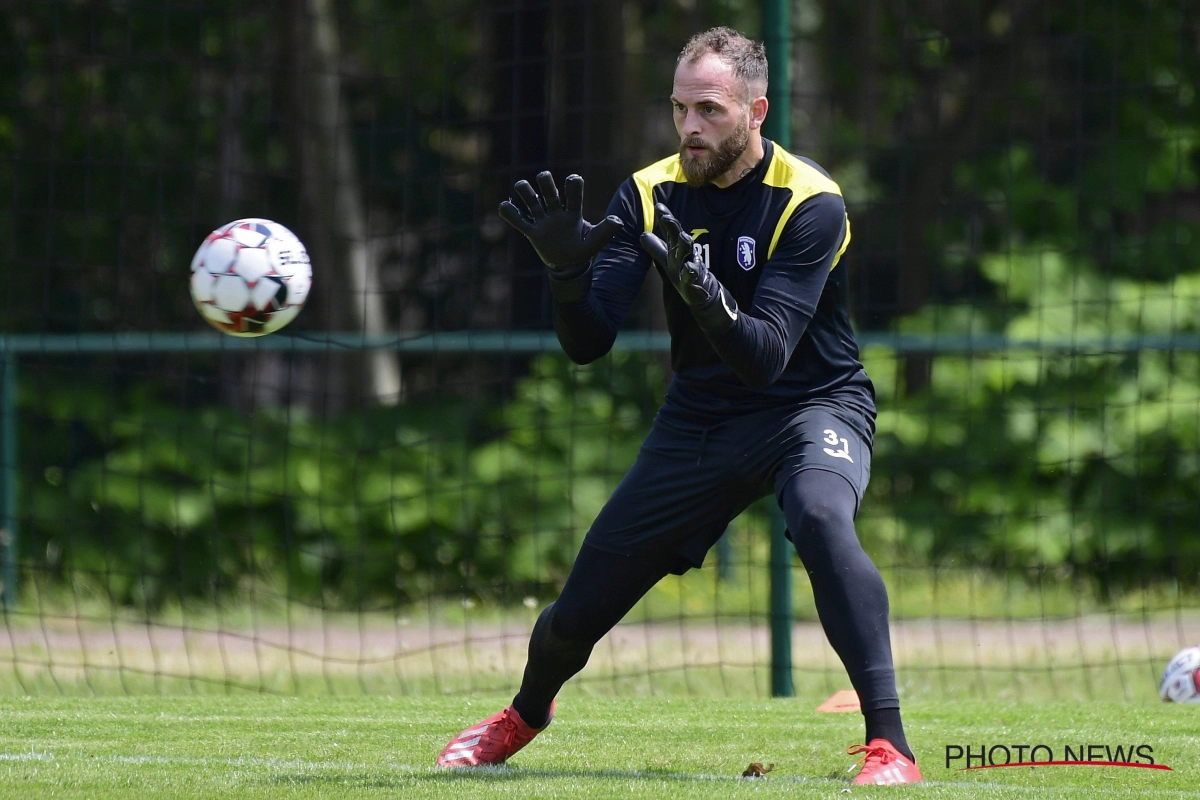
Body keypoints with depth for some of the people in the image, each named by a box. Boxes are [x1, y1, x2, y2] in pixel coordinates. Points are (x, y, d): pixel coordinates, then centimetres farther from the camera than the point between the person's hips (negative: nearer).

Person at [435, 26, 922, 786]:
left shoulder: (810, 204, -20)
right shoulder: (651, 195, -6)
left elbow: (766, 357, -30)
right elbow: (588, 344, -11)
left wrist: (705, 295, -49)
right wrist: (569, 266, -31)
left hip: (812, 403, -4)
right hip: (700, 416, 4)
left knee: (821, 516, -39)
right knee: (577, 615, 5)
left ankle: (890, 744, -39)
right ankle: (526, 714, 42)